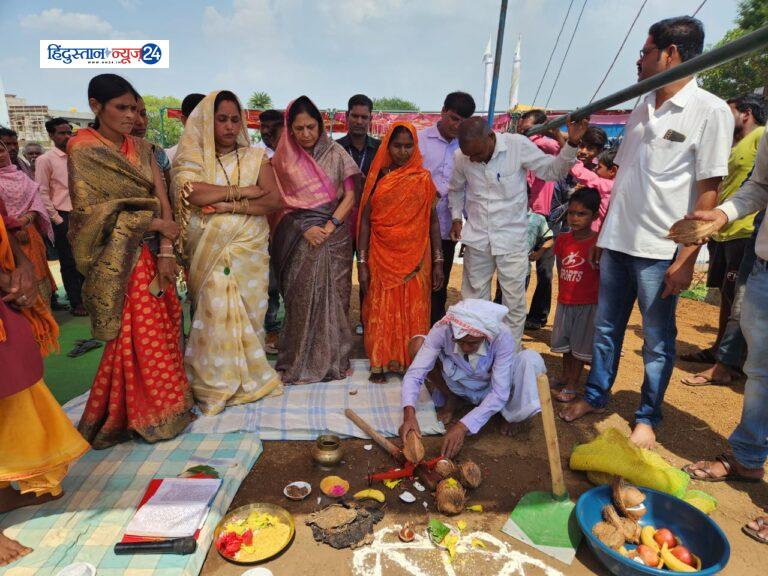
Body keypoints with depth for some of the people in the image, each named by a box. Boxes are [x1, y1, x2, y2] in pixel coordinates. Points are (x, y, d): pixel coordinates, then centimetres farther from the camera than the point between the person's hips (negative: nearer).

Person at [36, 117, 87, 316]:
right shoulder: (45, 160, -4)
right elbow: (42, 193, -6)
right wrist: (57, 219, -9)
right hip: (63, 217, -4)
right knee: (69, 262, 3)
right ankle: (75, 303, 13)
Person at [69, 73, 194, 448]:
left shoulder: (141, 149, 11)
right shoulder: (83, 151, -5)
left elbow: (163, 202, 3)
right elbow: (89, 212, -12)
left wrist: (166, 252, -7)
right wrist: (152, 223, -12)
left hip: (154, 255, 5)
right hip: (119, 261, -5)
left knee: (163, 331, 7)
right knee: (133, 338, 0)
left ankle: (164, 405, 23)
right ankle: (133, 417, 18)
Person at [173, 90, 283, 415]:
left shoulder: (255, 157, 8)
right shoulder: (191, 158, 6)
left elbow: (274, 199, -5)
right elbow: (192, 193, -14)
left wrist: (229, 206, -14)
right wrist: (243, 190, -10)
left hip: (250, 250, 1)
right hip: (209, 252, -1)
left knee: (248, 312, 3)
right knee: (215, 312, -6)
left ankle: (248, 376, 19)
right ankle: (217, 383, 9)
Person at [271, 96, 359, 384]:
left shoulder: (336, 153, 3)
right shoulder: (284, 158, 6)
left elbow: (350, 195, 0)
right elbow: (280, 201, 5)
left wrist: (329, 226, -12)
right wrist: (305, 228, -9)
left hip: (334, 234, 0)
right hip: (298, 238, 1)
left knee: (333, 296, 2)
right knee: (301, 298, 0)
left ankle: (333, 359, 13)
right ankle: (300, 361, 13)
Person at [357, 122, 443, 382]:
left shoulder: (423, 179, 3)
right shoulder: (377, 177, 2)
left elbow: (433, 221, 3)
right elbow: (365, 220, 1)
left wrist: (438, 262, -1)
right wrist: (362, 263, -5)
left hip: (415, 259, 0)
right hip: (382, 257, 0)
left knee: (413, 311, 6)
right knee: (381, 311, 5)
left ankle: (412, 362, 21)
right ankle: (380, 363, 18)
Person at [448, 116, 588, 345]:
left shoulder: (518, 145, -13)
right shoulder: (462, 157, -5)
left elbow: (552, 171, -3)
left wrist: (572, 143, -17)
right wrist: (456, 217, 2)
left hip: (511, 239, -2)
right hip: (476, 240, 3)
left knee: (514, 303, 5)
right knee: (473, 300, 13)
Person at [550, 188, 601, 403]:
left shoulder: (598, 242, -14)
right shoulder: (563, 240, 1)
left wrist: (595, 261, -24)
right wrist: (562, 293, 11)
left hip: (588, 304, -5)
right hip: (564, 301, 5)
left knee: (580, 345, 7)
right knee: (565, 343, 18)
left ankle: (572, 385, 19)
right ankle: (564, 377, 36)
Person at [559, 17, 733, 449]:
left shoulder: (710, 111, -6)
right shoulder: (642, 109, 12)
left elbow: (708, 191, -10)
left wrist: (688, 257, -15)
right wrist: (604, 235, 13)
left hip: (661, 250, -6)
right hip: (617, 242, 6)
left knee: (658, 340, 7)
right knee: (606, 328, 14)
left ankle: (648, 418, 23)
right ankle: (596, 396, 31)